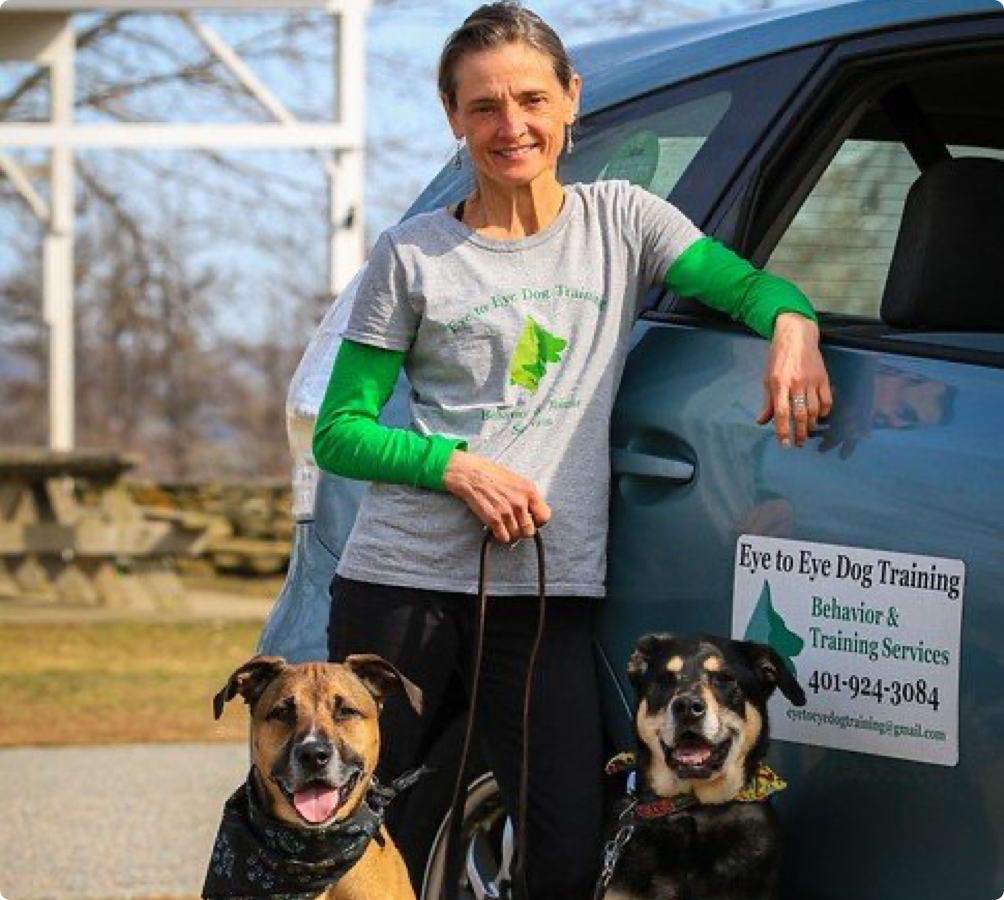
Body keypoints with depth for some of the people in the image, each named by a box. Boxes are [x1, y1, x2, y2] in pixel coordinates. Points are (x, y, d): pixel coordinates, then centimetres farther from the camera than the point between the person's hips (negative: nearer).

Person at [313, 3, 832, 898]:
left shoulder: (621, 220, 10)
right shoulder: (411, 255, 5)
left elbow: (751, 286, 4)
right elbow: (337, 433, 5)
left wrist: (793, 325, -20)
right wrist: (457, 465, -11)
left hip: (548, 589, 1)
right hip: (401, 579, -1)